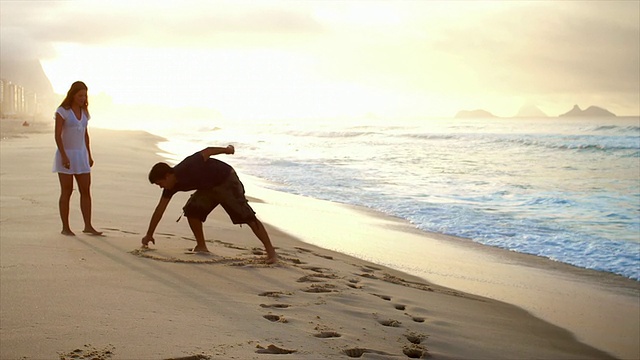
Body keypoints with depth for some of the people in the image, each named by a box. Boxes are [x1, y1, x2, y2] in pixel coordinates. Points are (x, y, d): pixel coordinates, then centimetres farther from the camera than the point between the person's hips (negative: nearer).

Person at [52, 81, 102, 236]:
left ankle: (88, 226, 4)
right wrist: (64, 156, -20)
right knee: (67, 191, -2)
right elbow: (57, 135, -13)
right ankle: (65, 227, 5)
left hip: (81, 155, 6)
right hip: (66, 155, -6)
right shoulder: (62, 111, -9)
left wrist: (89, 156, 14)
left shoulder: (84, 112, 10)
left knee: (86, 191, 1)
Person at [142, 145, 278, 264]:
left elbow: (206, 152, -18)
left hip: (227, 181, -8)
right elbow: (160, 210, 2)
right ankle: (201, 246, 5)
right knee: (192, 209, -8)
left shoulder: (188, 168, -30)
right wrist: (149, 235, 7)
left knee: (247, 215, -15)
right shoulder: (172, 186, -6)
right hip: (209, 187, 8)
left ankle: (270, 251, -18)